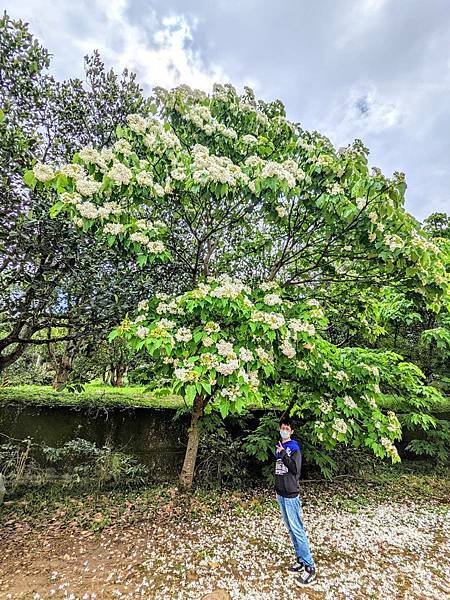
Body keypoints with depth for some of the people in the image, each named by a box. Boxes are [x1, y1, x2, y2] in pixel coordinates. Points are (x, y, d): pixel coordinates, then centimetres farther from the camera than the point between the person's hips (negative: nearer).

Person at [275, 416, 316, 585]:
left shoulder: (294, 447, -12)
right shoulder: (280, 447, 9)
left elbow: (295, 469, -21)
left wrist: (283, 454, -25)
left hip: (291, 495, -7)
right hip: (281, 495, 7)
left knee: (297, 530, -4)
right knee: (291, 529, 14)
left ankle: (310, 568, 5)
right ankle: (301, 561, 24)